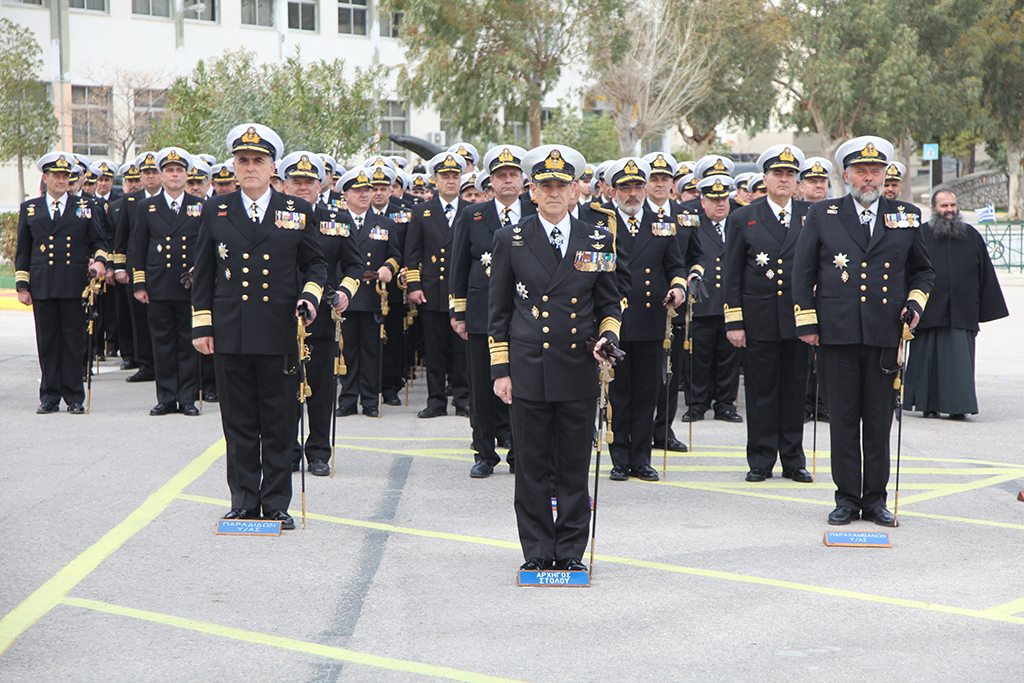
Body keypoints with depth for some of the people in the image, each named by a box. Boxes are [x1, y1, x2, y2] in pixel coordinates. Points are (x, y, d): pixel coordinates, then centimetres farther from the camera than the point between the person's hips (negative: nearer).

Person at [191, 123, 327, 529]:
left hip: (280, 334, -1)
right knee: (239, 425, 6)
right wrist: (201, 326, 5)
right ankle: (243, 503, 14)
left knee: (280, 426, 3)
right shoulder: (215, 211, 9)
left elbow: (315, 264, 13)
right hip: (231, 336, 1)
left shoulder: (297, 212, 6)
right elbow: (203, 273, 11)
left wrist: (310, 296, -7)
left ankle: (277, 504, 11)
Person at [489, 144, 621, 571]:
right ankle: (537, 552, 13)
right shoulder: (510, 240, 4)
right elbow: (498, 312, 6)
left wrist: (608, 334, -7)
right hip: (528, 371, -1)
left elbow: (609, 304, 15)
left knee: (574, 468, 5)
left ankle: (571, 552, 15)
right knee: (532, 468, 3)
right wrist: (500, 369, 1)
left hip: (578, 371, 1)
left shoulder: (597, 241, 7)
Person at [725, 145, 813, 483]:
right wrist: (733, 322, -2)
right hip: (758, 321, -1)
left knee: (796, 389, 5)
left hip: (799, 318, 1)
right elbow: (732, 275, 5)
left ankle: (793, 460, 14)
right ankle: (761, 461, 11)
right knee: (761, 391, 2)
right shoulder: (742, 219, 6)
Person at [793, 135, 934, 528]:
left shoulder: (907, 218, 11)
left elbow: (923, 270, 20)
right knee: (843, 418, 3)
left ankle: (876, 499, 12)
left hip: (886, 334, 1)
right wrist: (807, 322, 1)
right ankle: (847, 498, 10)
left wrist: (915, 302, 2)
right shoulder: (821, 216, 7)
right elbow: (803, 271, 7)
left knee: (880, 421, 4)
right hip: (838, 334, -1)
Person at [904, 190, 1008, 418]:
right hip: (929, 311, -1)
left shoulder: (972, 236, 10)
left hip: (961, 313, 1)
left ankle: (958, 406, 2)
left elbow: (986, 275, 13)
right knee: (927, 359, 1)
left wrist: (986, 310, 9)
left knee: (959, 362, -2)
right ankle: (927, 405, 10)